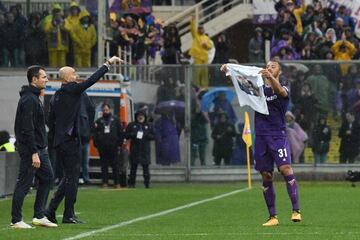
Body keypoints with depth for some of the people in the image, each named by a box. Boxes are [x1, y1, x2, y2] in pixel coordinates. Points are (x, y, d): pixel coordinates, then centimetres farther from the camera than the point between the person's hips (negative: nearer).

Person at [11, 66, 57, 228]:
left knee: (47, 177, 13)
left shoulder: (34, 97, 15)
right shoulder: (29, 99, -18)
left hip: (39, 148, 10)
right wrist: (34, 153, -25)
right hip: (30, 149, -10)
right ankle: (16, 220, 2)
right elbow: (27, 129, -23)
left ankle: (39, 216, 17)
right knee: (24, 184, -4)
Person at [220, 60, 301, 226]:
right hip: (260, 136, 4)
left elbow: (280, 91, -21)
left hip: (278, 136, -4)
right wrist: (227, 71, -15)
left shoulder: (283, 90, 3)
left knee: (286, 169, -18)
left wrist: (270, 78, -42)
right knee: (266, 176, 3)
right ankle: (273, 217, 8)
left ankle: (296, 211, -19)